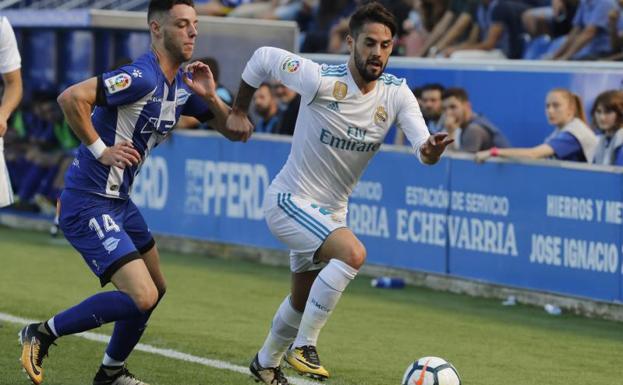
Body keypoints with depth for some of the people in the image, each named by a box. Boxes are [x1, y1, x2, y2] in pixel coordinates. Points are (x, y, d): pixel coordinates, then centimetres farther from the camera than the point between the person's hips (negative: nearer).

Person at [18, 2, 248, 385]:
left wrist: (210, 97, -6)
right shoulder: (142, 77, -21)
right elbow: (71, 98, -30)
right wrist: (100, 149, -21)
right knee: (142, 296, -17)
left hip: (119, 201, 10)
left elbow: (236, 131, 12)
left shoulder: (183, 86, 8)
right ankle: (43, 333, -2)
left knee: (156, 288, 21)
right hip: (88, 204, -10)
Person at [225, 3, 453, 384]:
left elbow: (422, 144, -21)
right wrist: (239, 111, 0)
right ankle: (304, 345, -21)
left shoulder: (397, 93, -10)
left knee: (303, 301, 22)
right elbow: (264, 57, -10)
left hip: (331, 210, 7)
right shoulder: (322, 81, -23)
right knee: (353, 253, -31)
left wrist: (430, 150, -45)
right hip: (291, 201, -7)